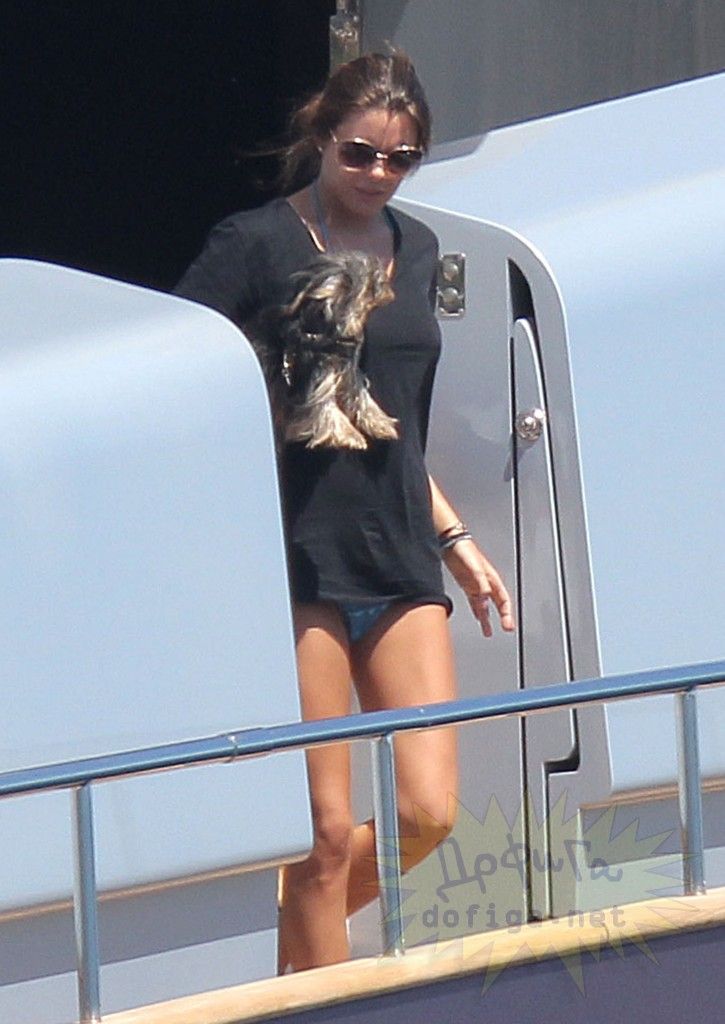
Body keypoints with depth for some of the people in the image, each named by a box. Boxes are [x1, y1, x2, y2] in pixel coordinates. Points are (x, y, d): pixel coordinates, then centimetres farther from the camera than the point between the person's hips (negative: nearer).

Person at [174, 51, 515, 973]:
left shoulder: (415, 249, 15)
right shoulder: (256, 245, -5)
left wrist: (453, 539, 24)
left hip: (400, 557, 6)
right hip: (298, 562, -6)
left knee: (428, 812, -1)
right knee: (326, 831, -5)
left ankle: (283, 936, 22)